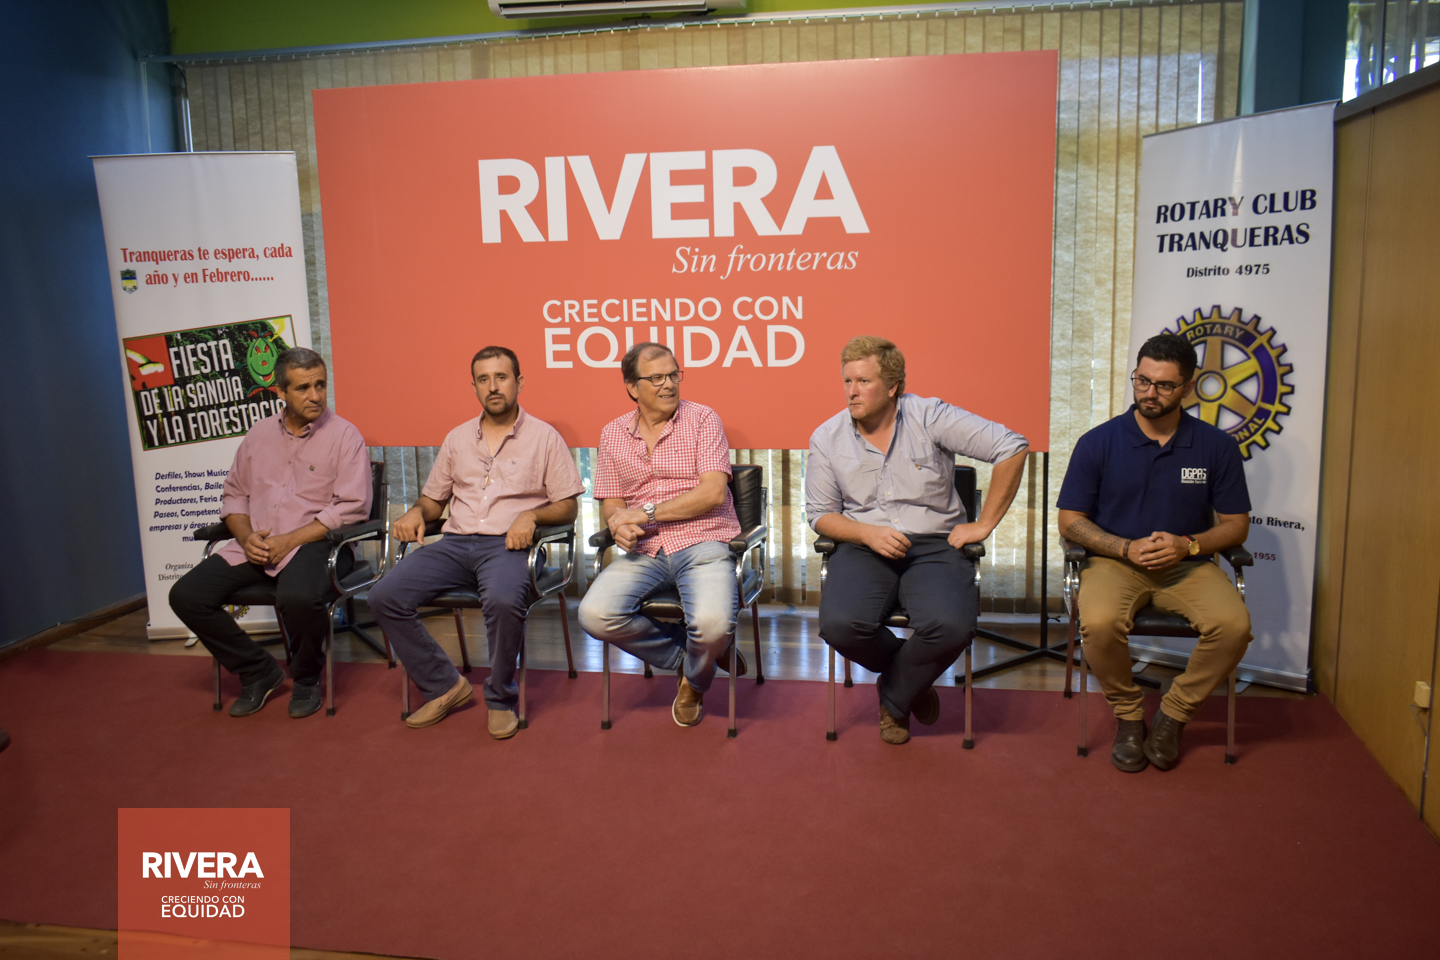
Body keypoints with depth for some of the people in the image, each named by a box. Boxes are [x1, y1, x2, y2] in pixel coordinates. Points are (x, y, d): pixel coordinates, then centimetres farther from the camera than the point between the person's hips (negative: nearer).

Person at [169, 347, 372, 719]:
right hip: (256, 546, 6)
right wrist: (247, 537, -2)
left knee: (299, 597, -36)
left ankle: (307, 678, -3)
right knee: (186, 594, -11)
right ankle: (259, 672, 6)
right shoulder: (259, 434, 15)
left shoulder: (344, 435, -2)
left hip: (314, 543, -6)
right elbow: (233, 494, 20)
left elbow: (352, 507, -11)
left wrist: (289, 541, -16)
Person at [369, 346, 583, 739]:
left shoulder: (544, 437, 6)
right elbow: (433, 499, 24)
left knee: (504, 600, -38)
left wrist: (531, 515, -15)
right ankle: (443, 685, -3)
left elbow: (568, 506, 4)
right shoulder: (457, 438, 19)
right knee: (385, 595, -17)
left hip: (508, 544, -4)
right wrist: (416, 512, 1)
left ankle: (501, 699, -13)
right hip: (456, 542, 5)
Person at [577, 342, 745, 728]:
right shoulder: (613, 433, 14)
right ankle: (684, 653, 3)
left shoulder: (702, 420, 1)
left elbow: (712, 493, -10)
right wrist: (617, 521, -9)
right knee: (594, 614, -23)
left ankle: (694, 680, 8)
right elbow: (610, 504, 17)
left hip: (703, 543, -3)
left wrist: (646, 513, -12)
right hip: (644, 551, 4)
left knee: (712, 623, -31)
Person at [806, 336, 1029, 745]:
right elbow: (820, 514, 8)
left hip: (934, 545, -1)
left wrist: (983, 524, -6)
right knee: (840, 624, -29)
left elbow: (1012, 447, -6)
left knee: (951, 625, -31)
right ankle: (913, 678, 8)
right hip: (863, 547, 2)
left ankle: (893, 698, 4)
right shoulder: (826, 438, 5)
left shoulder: (929, 416, -3)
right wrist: (868, 533, -12)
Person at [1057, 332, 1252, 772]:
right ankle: (1128, 715, -3)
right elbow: (1070, 521, 1)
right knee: (1099, 623, -33)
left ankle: (1173, 714, -2)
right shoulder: (1098, 443, -2)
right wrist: (1127, 549, -15)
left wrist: (1187, 545, -13)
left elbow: (1236, 525, 7)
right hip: (1114, 560, -1)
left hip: (1188, 565, 2)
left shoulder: (1217, 446, 2)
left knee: (1234, 624, -27)